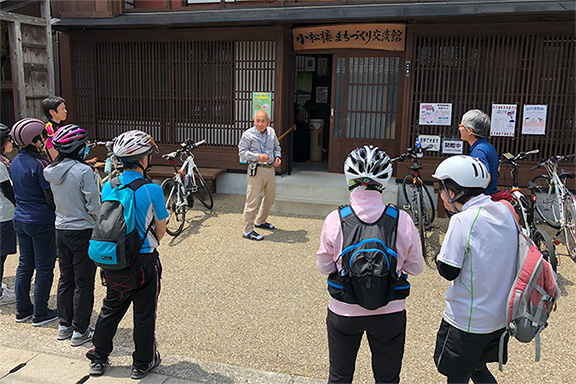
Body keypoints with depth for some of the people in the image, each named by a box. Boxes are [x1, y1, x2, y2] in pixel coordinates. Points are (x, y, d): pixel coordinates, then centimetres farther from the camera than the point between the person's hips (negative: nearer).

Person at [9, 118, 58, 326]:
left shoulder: (15, 162, 6)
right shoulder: (40, 164, -19)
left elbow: (18, 191, 15)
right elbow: (50, 198, -17)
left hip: (20, 220, 8)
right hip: (42, 222, -8)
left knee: (25, 264, 18)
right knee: (44, 268, 4)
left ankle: (22, 310, 28)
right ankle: (40, 313, 14)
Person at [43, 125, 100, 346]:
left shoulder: (51, 171, 1)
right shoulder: (83, 171, -20)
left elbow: (57, 200, 12)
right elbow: (94, 205, -17)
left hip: (61, 230, 7)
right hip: (83, 231, -7)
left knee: (65, 278, 18)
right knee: (83, 282, 4)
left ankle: (64, 326, 29)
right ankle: (80, 331, 12)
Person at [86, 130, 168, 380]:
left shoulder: (108, 186, -3)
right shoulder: (152, 190, -17)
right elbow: (161, 230, -6)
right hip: (144, 261, -4)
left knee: (111, 309, 22)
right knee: (144, 313, 12)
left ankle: (98, 359, 36)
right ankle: (143, 363, 27)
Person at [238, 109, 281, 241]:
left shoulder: (271, 132, 9)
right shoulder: (248, 134, -7)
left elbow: (277, 146, 22)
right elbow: (242, 151, -8)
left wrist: (278, 157, 2)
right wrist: (257, 157, -20)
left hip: (270, 169, 7)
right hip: (256, 170, -7)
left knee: (270, 197, 19)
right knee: (252, 200, -8)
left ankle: (260, 221, 39)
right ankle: (248, 231, 0)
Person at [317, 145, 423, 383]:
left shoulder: (334, 220, -17)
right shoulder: (402, 221, -16)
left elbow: (324, 267, -7)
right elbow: (415, 268, -5)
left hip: (343, 313, 0)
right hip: (389, 314, 0)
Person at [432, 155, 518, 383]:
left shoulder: (463, 220, -22)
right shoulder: (506, 211, 0)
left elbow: (448, 271, -19)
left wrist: (439, 258, 1)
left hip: (467, 322, -7)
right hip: (502, 316, 7)